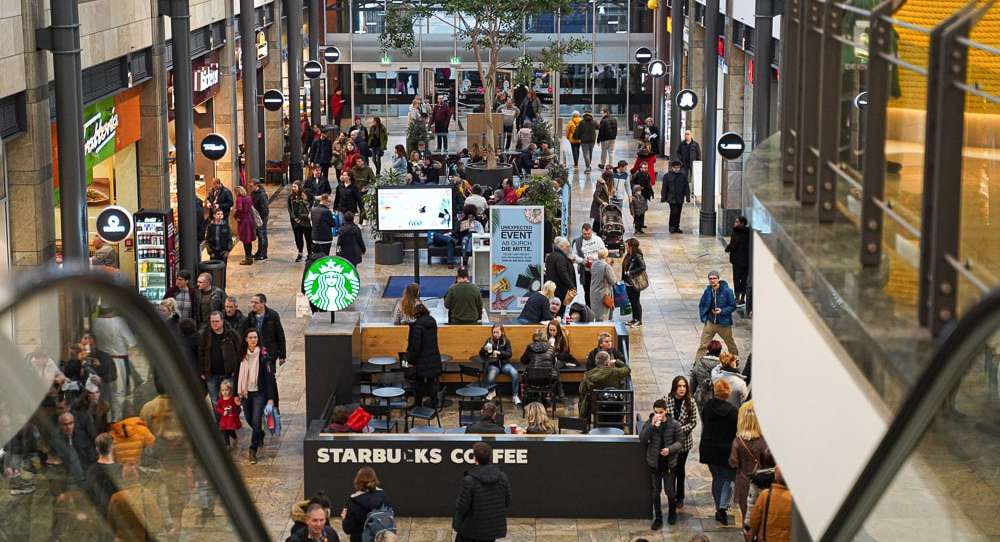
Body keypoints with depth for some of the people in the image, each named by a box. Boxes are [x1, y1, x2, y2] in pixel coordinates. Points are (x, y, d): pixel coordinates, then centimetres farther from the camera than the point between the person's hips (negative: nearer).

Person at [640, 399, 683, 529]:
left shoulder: (674, 424, -7)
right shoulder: (649, 423, -4)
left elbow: (680, 442, -3)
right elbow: (642, 439, -15)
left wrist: (669, 449, -21)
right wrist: (652, 425, -25)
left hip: (669, 463, -1)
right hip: (654, 463, 1)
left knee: (670, 491, 5)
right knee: (656, 492, 9)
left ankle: (672, 513, 31)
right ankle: (658, 518, 22)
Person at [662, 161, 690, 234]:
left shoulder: (683, 175, 3)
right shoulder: (667, 176, -2)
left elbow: (686, 187, 6)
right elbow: (664, 188, 2)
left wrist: (687, 197, 3)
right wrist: (663, 198, 1)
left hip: (680, 199, 3)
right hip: (671, 198, -3)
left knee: (678, 213, 9)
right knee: (674, 212, -12)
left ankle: (677, 227, 20)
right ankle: (672, 227, 2)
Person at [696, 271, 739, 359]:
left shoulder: (727, 291, -14)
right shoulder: (708, 291, -2)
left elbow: (733, 306, -9)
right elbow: (701, 305, 12)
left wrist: (722, 311, -22)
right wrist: (704, 318, 2)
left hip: (723, 323, -2)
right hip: (710, 322, 2)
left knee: (731, 344, 18)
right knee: (703, 344, -5)